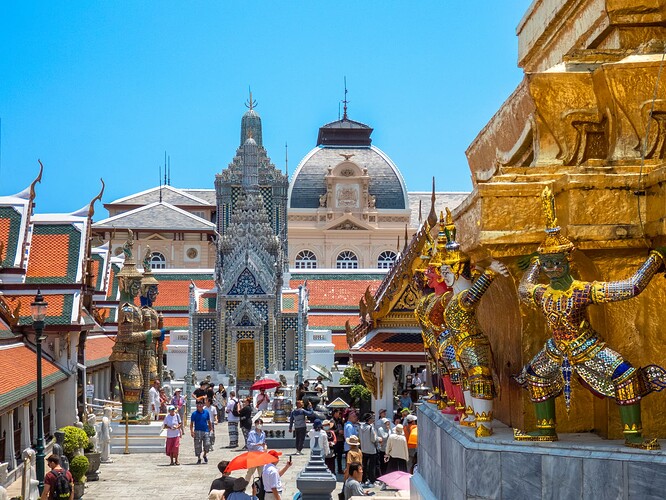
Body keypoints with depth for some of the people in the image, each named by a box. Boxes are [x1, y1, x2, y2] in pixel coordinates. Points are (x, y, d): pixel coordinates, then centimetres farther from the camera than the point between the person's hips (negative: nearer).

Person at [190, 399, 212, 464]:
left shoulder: (206, 412, 5)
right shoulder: (194, 413, -2)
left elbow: (209, 422, 14)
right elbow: (191, 423, -4)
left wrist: (210, 429, 12)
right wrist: (192, 431, -15)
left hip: (206, 431, 2)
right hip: (197, 431, -2)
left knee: (207, 444, -6)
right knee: (198, 446, 1)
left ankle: (205, 455, 22)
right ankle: (199, 459, 16)